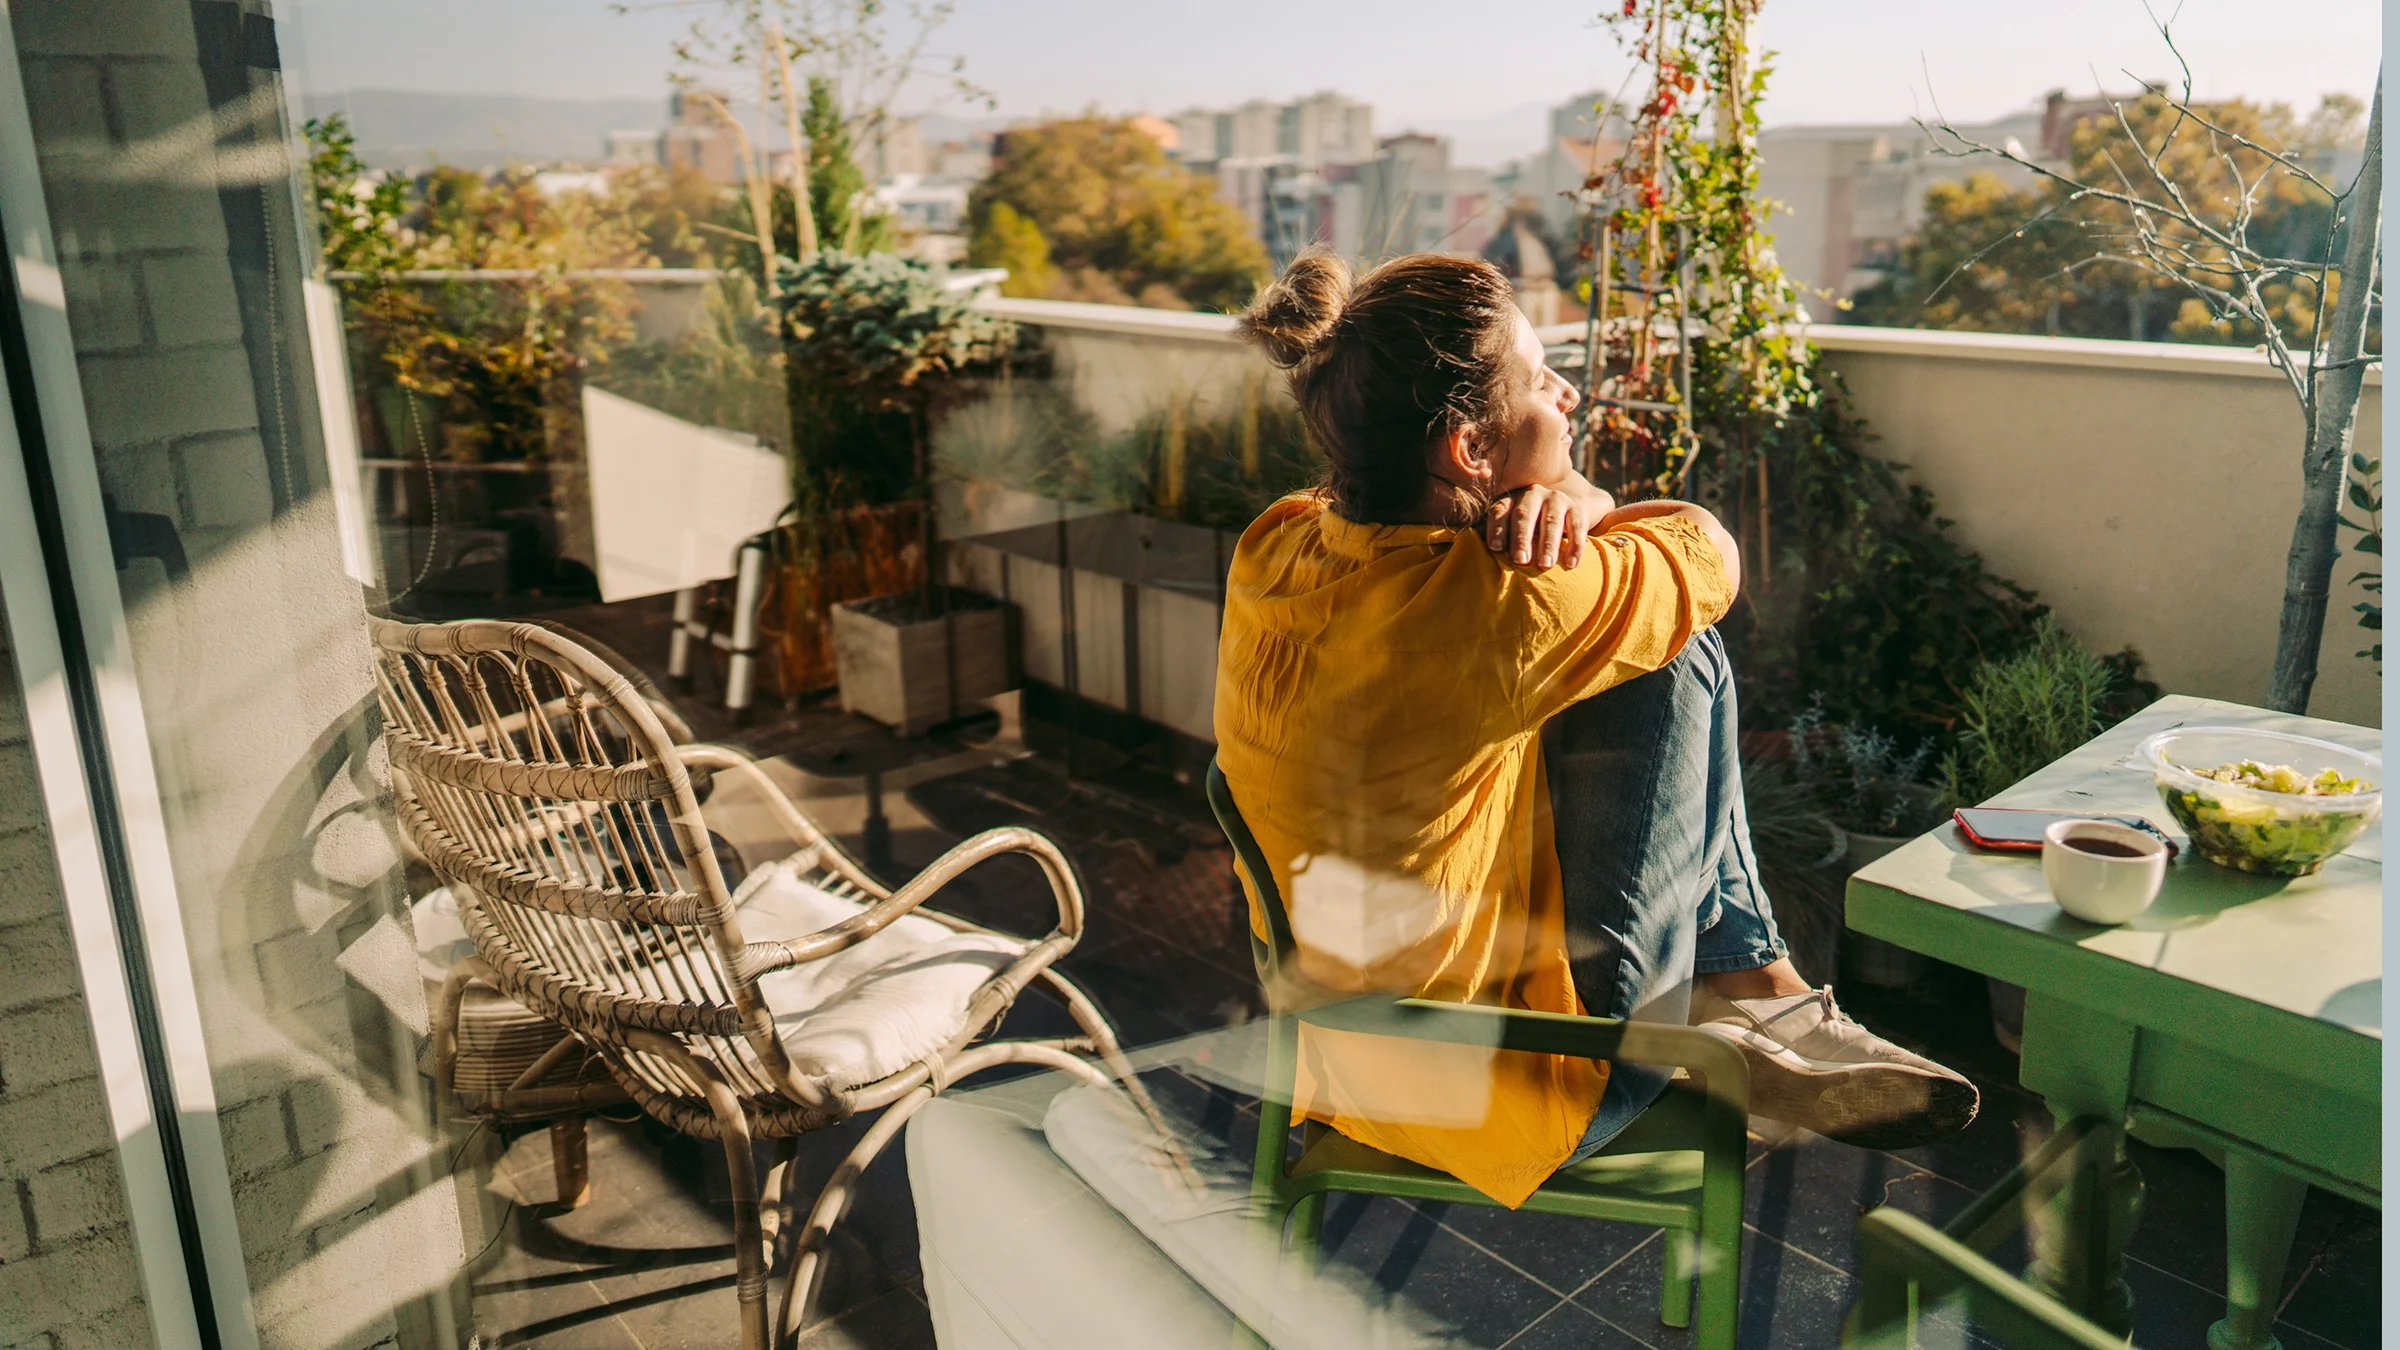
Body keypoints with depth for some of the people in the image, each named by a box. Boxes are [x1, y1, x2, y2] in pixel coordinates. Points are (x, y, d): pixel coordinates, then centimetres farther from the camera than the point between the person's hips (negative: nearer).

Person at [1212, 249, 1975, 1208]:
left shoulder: (1276, 548, -8)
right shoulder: (1495, 608, -30)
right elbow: (1705, 550, -11)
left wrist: (1564, 502, -14)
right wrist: (1575, 511, 5)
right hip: (1496, 1095, -7)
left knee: (1652, 628, 11)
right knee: (1674, 656, -5)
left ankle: (1745, 991, 20)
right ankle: (1755, 996, 16)